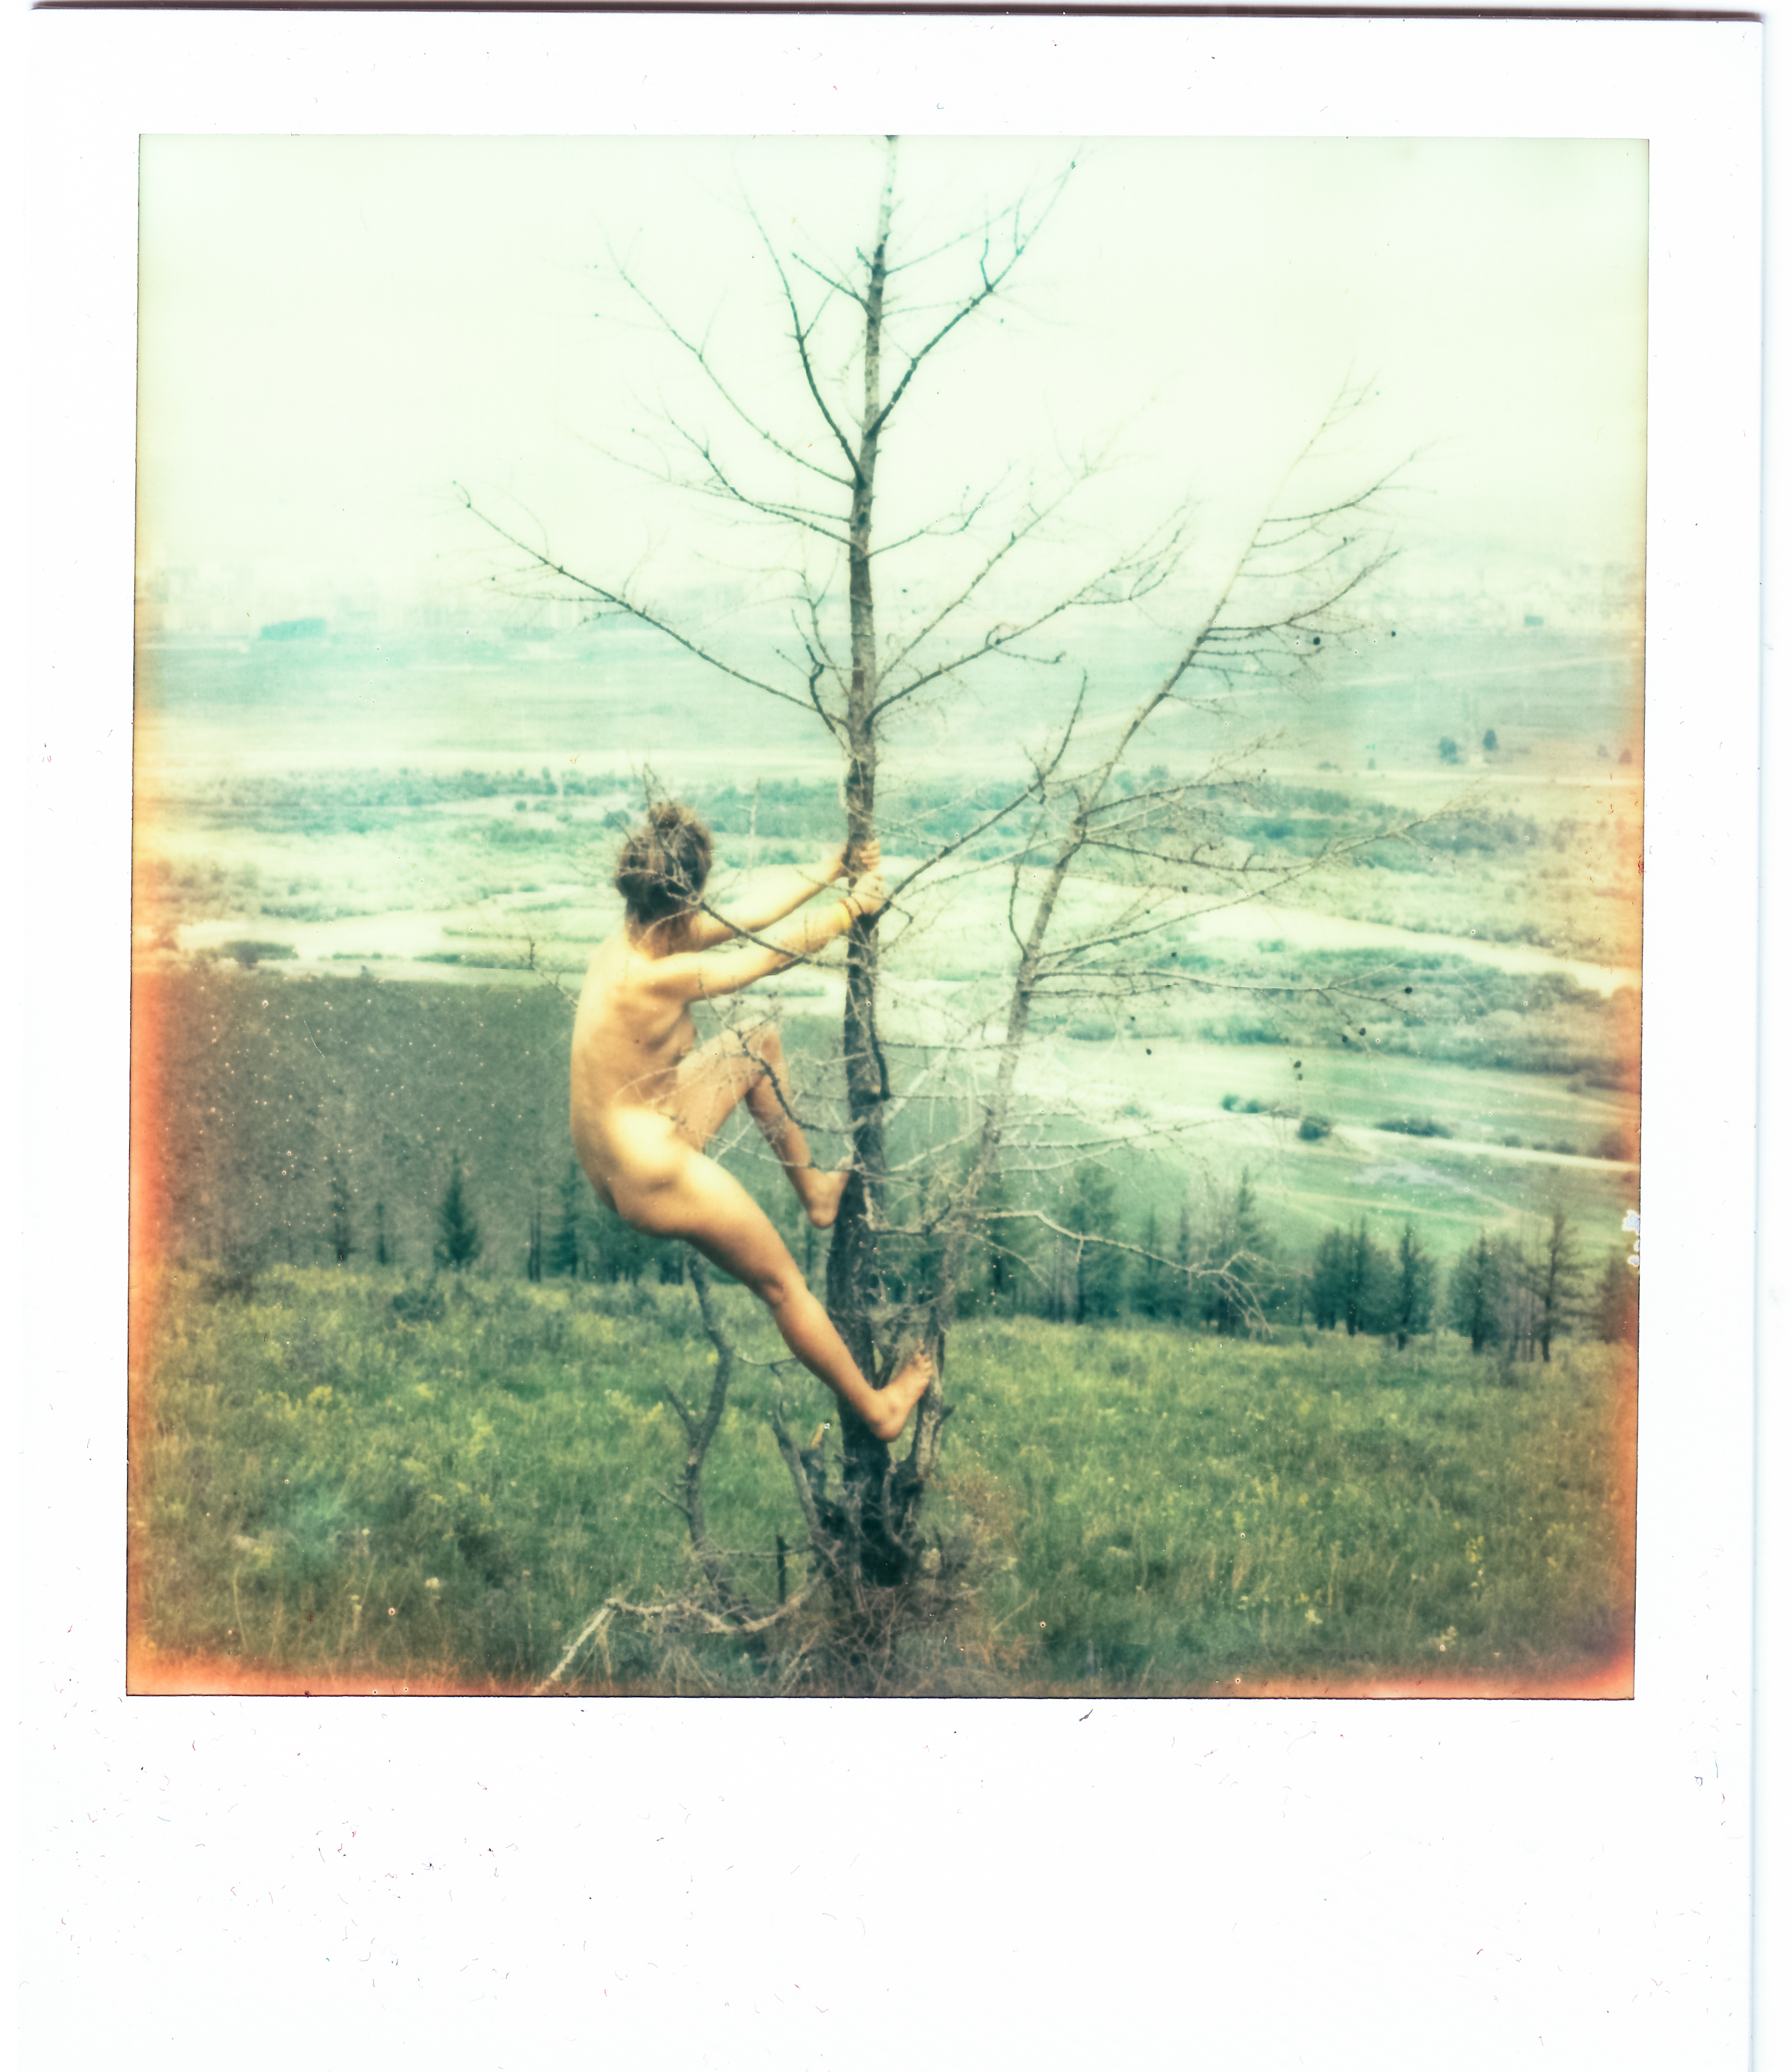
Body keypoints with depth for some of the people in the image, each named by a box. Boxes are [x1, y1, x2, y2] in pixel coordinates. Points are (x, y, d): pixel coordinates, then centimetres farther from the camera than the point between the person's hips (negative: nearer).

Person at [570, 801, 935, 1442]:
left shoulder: (637, 939, -5)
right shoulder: (660, 978, -31)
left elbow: (753, 912, 6)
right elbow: (779, 950, -18)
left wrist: (829, 870, 12)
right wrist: (853, 906, -2)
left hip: (618, 1161, 9)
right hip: (656, 1183, -9)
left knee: (758, 1040, 21)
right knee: (784, 1287, 9)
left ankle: (813, 1189, 32)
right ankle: (877, 1409, 27)